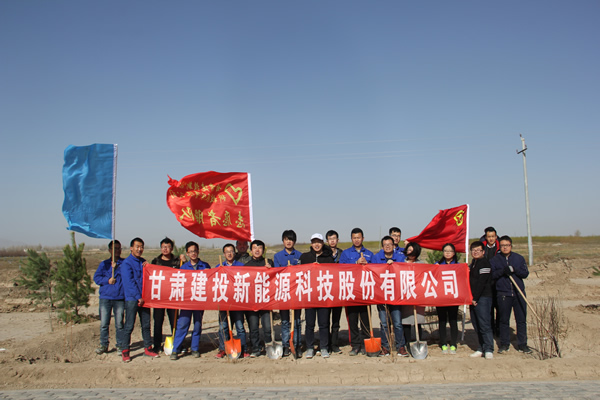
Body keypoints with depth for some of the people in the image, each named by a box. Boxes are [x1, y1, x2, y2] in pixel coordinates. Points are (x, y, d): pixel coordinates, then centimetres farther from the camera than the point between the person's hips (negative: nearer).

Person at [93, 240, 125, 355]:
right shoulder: (104, 264, 13)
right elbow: (96, 278, 6)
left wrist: (116, 267, -13)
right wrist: (107, 280, -8)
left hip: (120, 298, -2)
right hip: (105, 297, 2)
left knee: (119, 324, 0)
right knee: (104, 324, 3)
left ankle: (120, 345, 10)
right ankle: (103, 345, 14)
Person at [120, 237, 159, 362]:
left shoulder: (143, 262, 15)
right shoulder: (126, 263, -6)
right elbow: (130, 282, -12)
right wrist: (138, 297, -15)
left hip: (144, 298, 6)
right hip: (132, 299, -6)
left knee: (146, 325, 10)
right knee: (129, 326, -4)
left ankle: (148, 348, 17)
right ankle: (125, 351, 3)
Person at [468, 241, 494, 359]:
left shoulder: (484, 263, -7)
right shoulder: (472, 264, 20)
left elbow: (481, 282, -14)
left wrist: (475, 298, -14)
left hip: (483, 298, -8)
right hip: (473, 299, 8)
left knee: (484, 324, -10)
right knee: (476, 325, 9)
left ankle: (489, 350, -6)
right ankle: (481, 349, 14)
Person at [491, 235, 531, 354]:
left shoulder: (519, 258, 8)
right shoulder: (495, 260, 6)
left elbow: (525, 273, 2)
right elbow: (491, 275, -3)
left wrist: (514, 270, -14)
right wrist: (502, 271, -17)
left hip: (519, 293, 1)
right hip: (503, 294, -1)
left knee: (521, 319, 3)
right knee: (504, 320, 4)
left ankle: (522, 344, 13)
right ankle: (504, 344, 15)